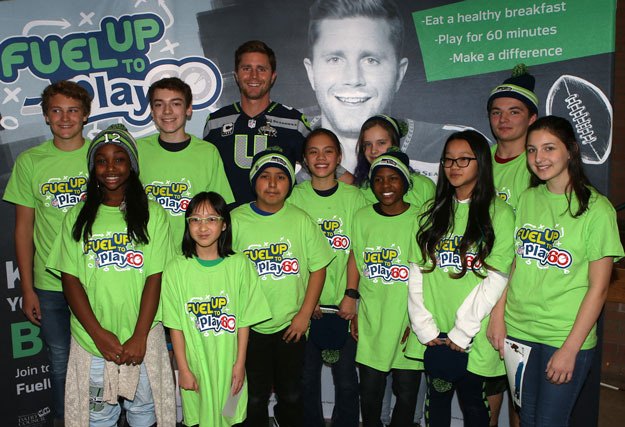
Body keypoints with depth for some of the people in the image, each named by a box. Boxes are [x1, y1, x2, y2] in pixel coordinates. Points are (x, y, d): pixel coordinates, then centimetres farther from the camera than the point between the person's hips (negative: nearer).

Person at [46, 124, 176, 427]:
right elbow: (70, 279, -1)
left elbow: (154, 278, -7)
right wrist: (98, 333, -11)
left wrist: (140, 337, -13)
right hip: (91, 338, 2)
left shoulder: (152, 214, -3)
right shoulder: (78, 216, 3)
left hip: (142, 337, -1)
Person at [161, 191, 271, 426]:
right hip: (195, 364, 0)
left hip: (228, 364, 0)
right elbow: (176, 326, -3)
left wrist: (240, 363, -4)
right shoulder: (176, 268, -6)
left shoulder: (240, 264, -6)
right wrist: (183, 369, -4)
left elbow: (244, 321, -3)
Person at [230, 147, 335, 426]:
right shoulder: (236, 220, -4)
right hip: (250, 327, 0)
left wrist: (305, 314, -5)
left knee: (291, 396, 14)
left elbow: (318, 268, 0)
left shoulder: (301, 220, -2)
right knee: (254, 398, 10)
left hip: (292, 327, 1)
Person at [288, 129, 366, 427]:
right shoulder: (295, 196, 1)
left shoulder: (353, 196, 2)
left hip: (344, 303, 0)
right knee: (307, 377, 9)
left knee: (346, 379, 6)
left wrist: (352, 295, -6)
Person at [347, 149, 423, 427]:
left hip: (408, 320, -2)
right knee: (369, 390, 9)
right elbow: (354, 263, 8)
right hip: (371, 320, 2)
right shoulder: (362, 217, 3)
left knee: (406, 392, 6)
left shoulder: (418, 219, -4)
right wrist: (351, 310, 6)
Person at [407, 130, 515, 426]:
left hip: (473, 335, -3)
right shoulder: (431, 213, 9)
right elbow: (416, 271, 3)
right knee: (437, 400, 14)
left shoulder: (499, 213, -4)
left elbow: (496, 279, -11)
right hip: (434, 335, 3)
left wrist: (462, 330, -13)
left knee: (472, 402, 9)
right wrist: (424, 326, -6)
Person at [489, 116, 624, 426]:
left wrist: (570, 349, -13)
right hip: (517, 330, 4)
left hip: (565, 337, -4)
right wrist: (498, 318, 0)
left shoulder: (597, 208, -9)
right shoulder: (527, 199, 5)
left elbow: (598, 287, -10)